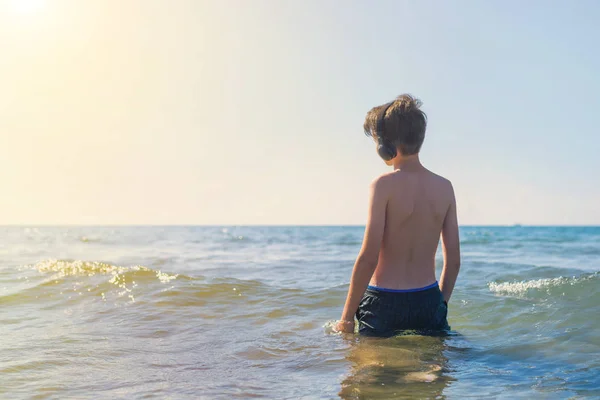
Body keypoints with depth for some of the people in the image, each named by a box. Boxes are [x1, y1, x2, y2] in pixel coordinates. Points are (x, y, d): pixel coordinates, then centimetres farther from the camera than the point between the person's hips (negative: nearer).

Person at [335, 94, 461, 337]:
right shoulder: (444, 187, 2)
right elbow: (454, 260, 5)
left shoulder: (384, 185, -13)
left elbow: (368, 258, -16)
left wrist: (346, 318, -8)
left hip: (384, 304, -4)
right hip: (429, 302, 5)